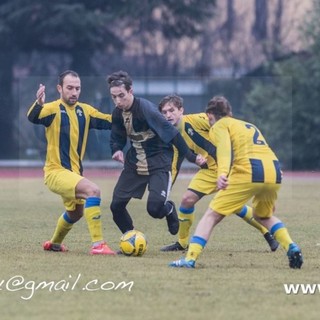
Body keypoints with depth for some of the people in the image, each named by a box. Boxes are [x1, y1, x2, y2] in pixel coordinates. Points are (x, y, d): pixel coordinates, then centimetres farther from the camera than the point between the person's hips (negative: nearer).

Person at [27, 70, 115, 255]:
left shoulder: (85, 111, 6)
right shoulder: (53, 109, -13)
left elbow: (111, 121, 7)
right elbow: (34, 118, -32)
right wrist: (38, 104, -54)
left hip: (74, 172, 8)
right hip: (56, 172, -8)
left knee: (76, 213, 27)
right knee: (93, 190, -28)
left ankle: (55, 244, 53)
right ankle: (98, 244, -29)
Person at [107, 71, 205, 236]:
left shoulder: (146, 109, -23)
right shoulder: (118, 113, -2)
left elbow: (171, 133, -22)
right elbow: (117, 137, 13)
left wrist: (191, 157, -21)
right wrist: (117, 150, -11)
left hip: (158, 162, -6)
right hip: (135, 163, 6)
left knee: (154, 208, -20)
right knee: (116, 205, -2)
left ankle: (169, 209, 18)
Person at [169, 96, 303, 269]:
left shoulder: (219, 125, 14)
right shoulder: (249, 126, 35)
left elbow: (224, 147, -7)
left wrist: (222, 173, -26)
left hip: (248, 171, -6)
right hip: (274, 171, 6)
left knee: (211, 215, 4)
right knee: (264, 216, 31)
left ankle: (190, 258, -10)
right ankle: (291, 247, 10)